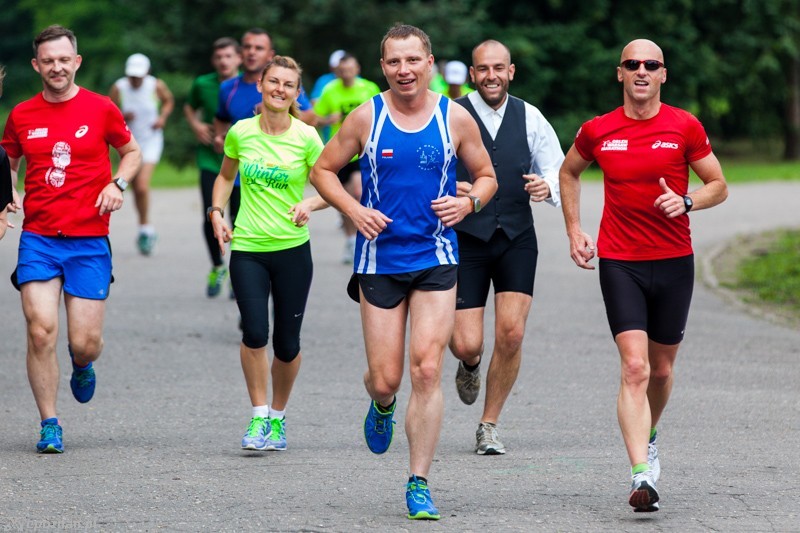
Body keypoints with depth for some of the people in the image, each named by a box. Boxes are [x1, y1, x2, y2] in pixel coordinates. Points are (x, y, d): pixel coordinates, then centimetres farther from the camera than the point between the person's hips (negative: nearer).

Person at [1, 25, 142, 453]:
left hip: (89, 240, -1)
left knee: (85, 343, -2)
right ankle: (49, 425, -1)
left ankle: (82, 365, 37)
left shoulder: (100, 109, 0)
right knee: (41, 331, -13)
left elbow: (132, 152, 16)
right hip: (38, 238, 1)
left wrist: (117, 184, -3)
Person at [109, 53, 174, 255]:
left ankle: (145, 229, -3)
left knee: (142, 186, -19)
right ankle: (146, 230, 31)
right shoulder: (118, 88, -11)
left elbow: (169, 101, 10)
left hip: (151, 141, -2)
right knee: (136, 188, 12)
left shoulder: (156, 86, -11)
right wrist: (122, 117, -23)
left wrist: (163, 117, -8)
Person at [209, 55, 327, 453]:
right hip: (247, 248, 1)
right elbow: (225, 175, 19)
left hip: (293, 249, -1)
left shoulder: (306, 138, -5)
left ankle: (278, 416, 26)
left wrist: (310, 204, -19)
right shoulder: (240, 133, 1)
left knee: (287, 342, 4)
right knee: (255, 332, -16)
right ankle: (259, 417, -3)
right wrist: (217, 212, 5)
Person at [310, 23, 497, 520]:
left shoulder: (456, 118, -1)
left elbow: (487, 175, 12)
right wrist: (354, 210, -9)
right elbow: (323, 170, 8)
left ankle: (419, 484, -4)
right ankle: (382, 406, 41)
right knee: (385, 379, 1)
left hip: (435, 260, 0)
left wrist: (468, 202, -10)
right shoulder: (367, 117, -2)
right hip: (380, 260, 0)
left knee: (427, 370, -12)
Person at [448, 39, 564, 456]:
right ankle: (470, 366, 34)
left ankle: (489, 426, 7)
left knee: (511, 333, -10)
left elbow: (557, 169, 12)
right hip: (466, 238, -2)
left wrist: (547, 186, -11)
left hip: (517, 238, 2)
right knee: (467, 344, -7)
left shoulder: (529, 117, 6)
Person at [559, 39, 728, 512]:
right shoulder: (598, 131, 0)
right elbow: (569, 172, 20)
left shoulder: (685, 127, -2)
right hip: (619, 263, -1)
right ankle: (642, 477, -23)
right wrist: (574, 230, 11)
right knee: (635, 367, -15)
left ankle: (648, 438, 45)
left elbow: (719, 186, 5)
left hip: (674, 261, 1)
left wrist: (686, 202, -15)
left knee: (662, 368, 14)